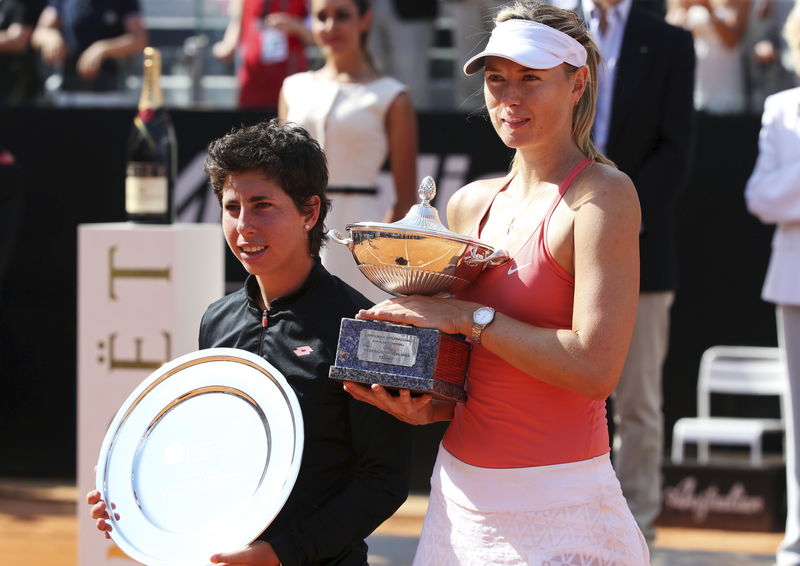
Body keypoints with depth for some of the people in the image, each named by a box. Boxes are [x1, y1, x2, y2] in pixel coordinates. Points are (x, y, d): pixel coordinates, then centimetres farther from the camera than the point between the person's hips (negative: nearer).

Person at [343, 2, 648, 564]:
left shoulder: (603, 195, -10)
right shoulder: (471, 205, 10)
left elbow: (596, 368, -20)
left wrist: (469, 317, -15)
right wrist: (427, 407, 0)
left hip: (557, 505, -6)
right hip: (462, 490, 6)